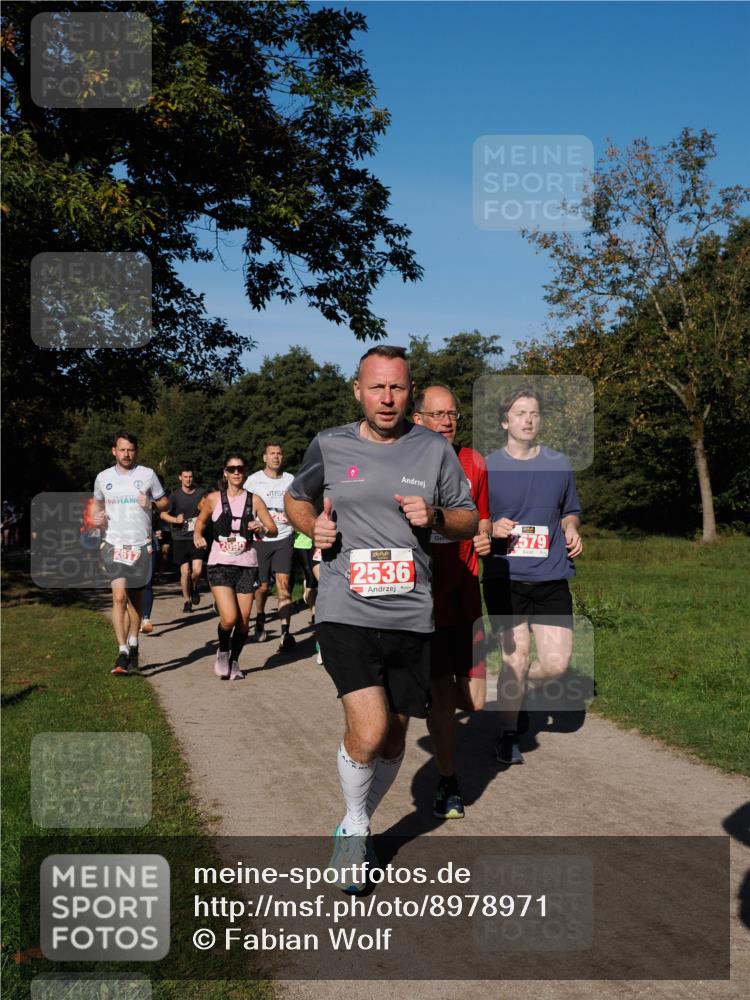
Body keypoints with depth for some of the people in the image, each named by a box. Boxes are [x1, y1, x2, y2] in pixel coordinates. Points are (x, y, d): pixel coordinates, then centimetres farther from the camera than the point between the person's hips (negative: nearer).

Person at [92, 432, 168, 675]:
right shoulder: (103, 477, 6)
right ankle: (122, 653, -15)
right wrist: (97, 516, 2)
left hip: (141, 545, 0)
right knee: (119, 596, -14)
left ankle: (133, 645, 29)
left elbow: (164, 502, 9)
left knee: (136, 597, 12)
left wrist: (151, 504, -12)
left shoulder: (147, 474, 1)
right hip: (114, 544, 0)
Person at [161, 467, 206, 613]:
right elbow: (163, 514, 2)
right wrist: (175, 520, -14)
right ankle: (187, 601, 17)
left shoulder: (201, 493, 5)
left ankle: (194, 588, 22)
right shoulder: (175, 495, 0)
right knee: (185, 571, -1)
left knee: (197, 570, -11)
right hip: (180, 538, -1)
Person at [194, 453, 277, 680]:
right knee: (229, 618, -16)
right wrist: (197, 536, -2)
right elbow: (201, 520, 18)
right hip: (220, 565, -2)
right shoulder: (214, 499, 3)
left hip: (247, 565, 2)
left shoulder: (254, 500, 5)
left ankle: (234, 661, 27)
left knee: (243, 621, 2)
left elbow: (273, 529, 6)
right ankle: (222, 652, 14)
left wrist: (262, 528, -16)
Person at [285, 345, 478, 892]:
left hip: (411, 616, 3)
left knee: (393, 737, 12)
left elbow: (469, 520, 11)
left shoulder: (435, 450, 4)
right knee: (368, 731, -18)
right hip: (346, 614, -2)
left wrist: (435, 516, -10)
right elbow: (297, 498, 20)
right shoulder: (329, 445, 3)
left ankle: (355, 828, 39)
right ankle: (356, 826, 12)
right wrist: (313, 526, -2)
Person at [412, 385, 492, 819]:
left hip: (465, 599, 3)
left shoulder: (474, 463, 6)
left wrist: (484, 537, -1)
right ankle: (449, 783, 20)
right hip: (424, 599, -3)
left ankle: (439, 690, 38)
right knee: (441, 699, 0)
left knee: (474, 702, 1)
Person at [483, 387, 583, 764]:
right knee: (516, 660, -3)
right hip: (504, 577, -2)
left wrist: (572, 530, 0)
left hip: (551, 577, 3)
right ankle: (507, 734, 19)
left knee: (556, 663, -4)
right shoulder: (487, 467, 0)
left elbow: (570, 511, 22)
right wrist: (492, 528, -14)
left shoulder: (559, 464, 8)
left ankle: (521, 684, 30)